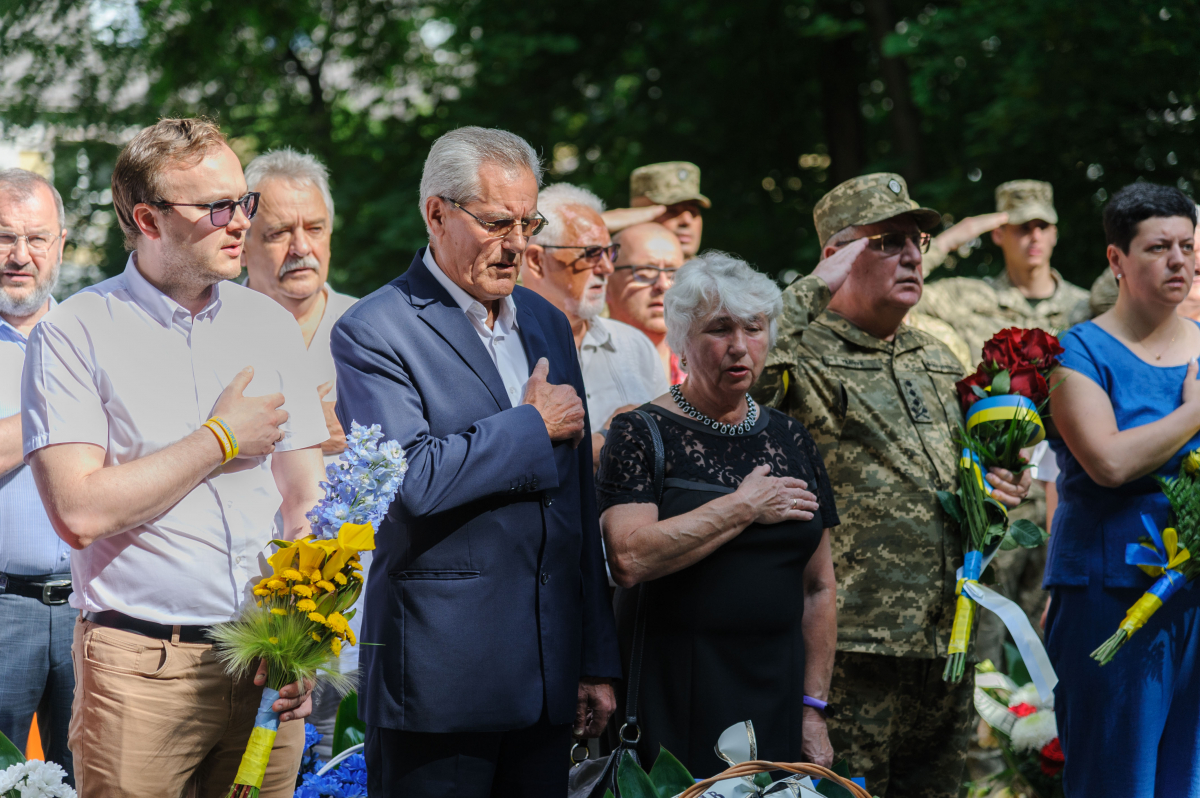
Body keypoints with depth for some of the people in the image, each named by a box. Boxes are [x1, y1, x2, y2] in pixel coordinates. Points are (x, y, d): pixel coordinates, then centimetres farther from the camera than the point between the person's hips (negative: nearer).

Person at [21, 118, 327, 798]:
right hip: (138, 668, -4)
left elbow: (305, 500, 10)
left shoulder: (271, 327, 10)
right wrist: (221, 441, -8)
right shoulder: (73, 335, -5)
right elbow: (80, 512, -15)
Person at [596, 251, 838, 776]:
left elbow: (818, 589, 13)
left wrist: (813, 711, 6)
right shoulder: (642, 434, -4)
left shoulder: (791, 441, 11)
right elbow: (629, 559, -21)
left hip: (774, 696, 4)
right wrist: (744, 507, -14)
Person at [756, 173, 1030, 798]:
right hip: (853, 645, -7)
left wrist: (992, 486, 8)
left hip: (944, 643, 7)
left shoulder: (939, 363, 19)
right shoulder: (804, 356, -6)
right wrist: (813, 290, -20)